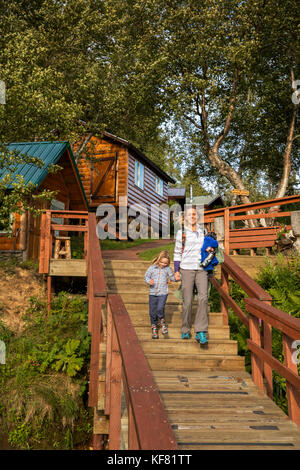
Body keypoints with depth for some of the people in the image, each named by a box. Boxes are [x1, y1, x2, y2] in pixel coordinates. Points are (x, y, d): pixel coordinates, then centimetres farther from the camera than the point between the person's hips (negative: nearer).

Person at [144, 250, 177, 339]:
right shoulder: (152, 268, -2)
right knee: (152, 311, 6)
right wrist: (149, 281, -16)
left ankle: (162, 321, 11)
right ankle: (154, 327, 25)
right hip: (153, 293, 1)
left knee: (160, 308, -20)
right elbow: (146, 277, 5)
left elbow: (172, 277, 12)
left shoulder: (168, 269, 1)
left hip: (163, 293, -1)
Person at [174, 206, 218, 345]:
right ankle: (185, 330, 15)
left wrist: (211, 247, 3)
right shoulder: (181, 232, 5)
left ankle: (201, 332, -13)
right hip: (186, 269, -2)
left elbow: (211, 244, 28)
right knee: (187, 301, -2)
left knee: (203, 298, -14)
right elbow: (177, 252, 6)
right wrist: (176, 271, 0)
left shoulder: (203, 231, 13)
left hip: (201, 269, 2)